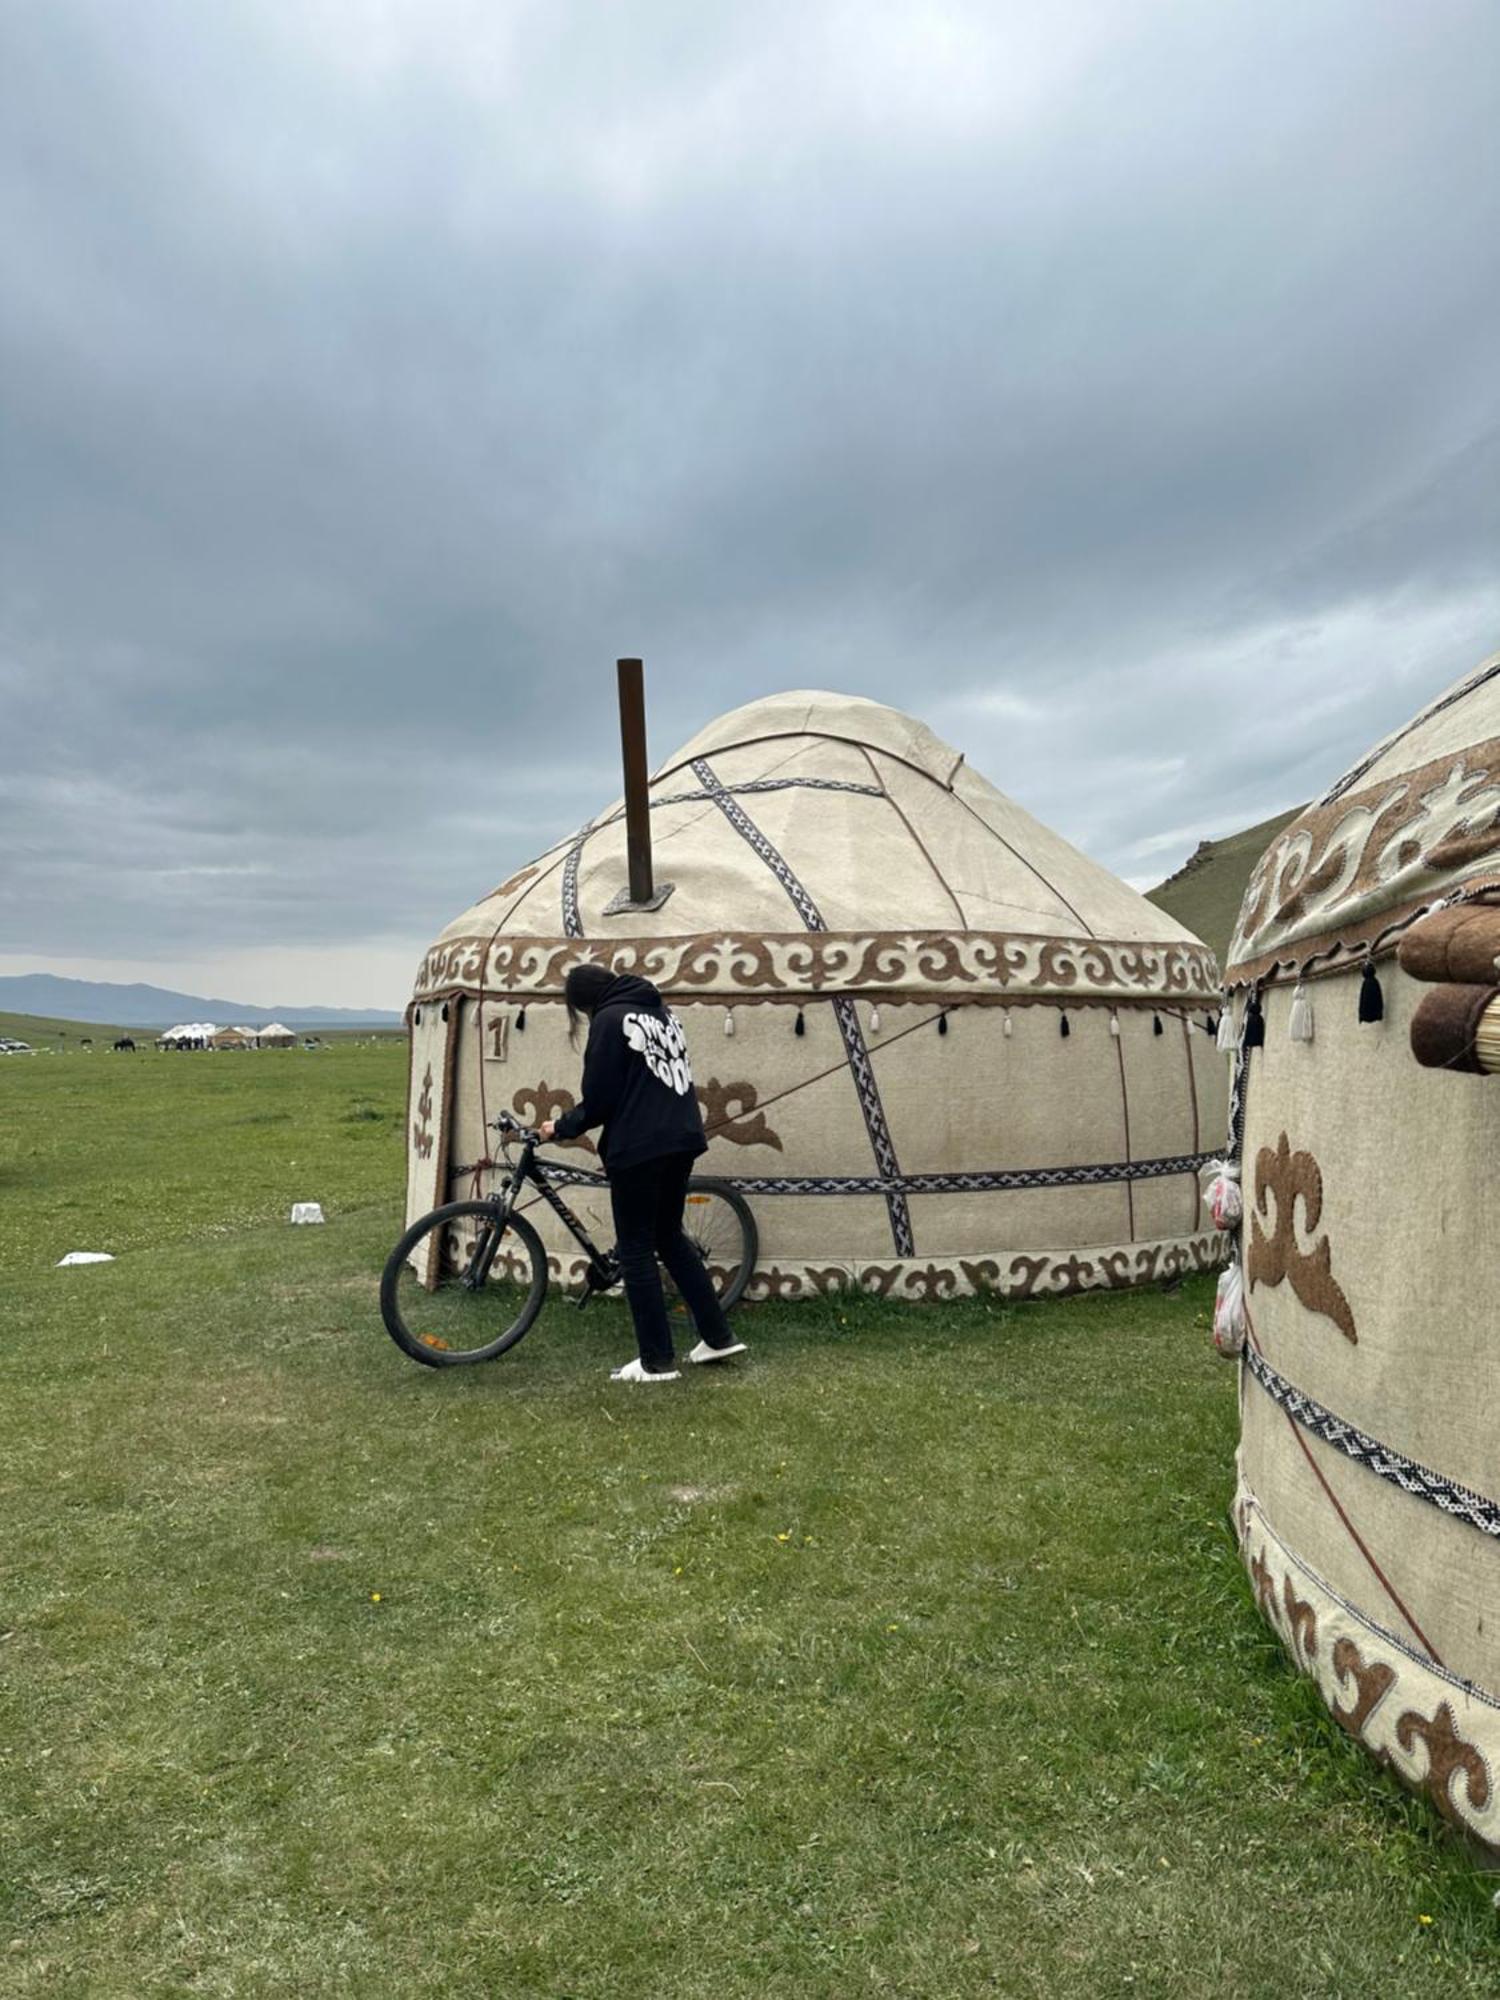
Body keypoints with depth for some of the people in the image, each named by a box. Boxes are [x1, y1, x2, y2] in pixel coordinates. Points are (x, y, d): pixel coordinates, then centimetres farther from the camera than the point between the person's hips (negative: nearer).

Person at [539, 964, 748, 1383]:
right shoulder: (662, 1011, 17)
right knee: (669, 1238, 20)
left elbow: (599, 1099, -9)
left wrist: (562, 1127, 8)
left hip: (638, 1147, -8)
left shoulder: (610, 1019, -8)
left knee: (636, 1250, 3)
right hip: (682, 1140, 8)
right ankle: (718, 1336, 21)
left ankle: (657, 1361, 6)